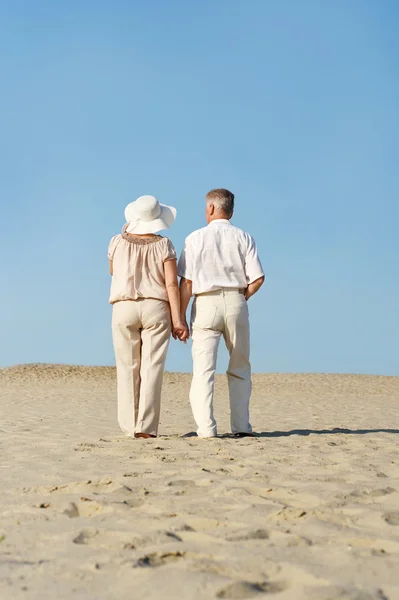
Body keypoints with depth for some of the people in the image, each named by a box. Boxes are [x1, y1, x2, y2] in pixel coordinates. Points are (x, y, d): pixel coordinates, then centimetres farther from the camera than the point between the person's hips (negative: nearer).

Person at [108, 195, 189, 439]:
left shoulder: (118, 242, 0)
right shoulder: (163, 245, -3)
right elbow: (172, 284, -9)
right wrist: (177, 320, -8)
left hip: (124, 310, 1)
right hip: (156, 310, -1)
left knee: (128, 369, 7)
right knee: (152, 369, -2)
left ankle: (130, 426, 6)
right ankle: (146, 427, -9)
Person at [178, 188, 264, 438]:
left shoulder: (196, 238, 1)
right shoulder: (244, 238, 4)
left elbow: (186, 281, -4)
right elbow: (257, 278, -3)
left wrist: (181, 317, -1)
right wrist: (240, 299, 13)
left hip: (206, 305, -2)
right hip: (236, 303, 2)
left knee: (203, 370, -3)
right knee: (239, 370, 13)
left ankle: (206, 428, -11)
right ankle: (241, 426, 11)